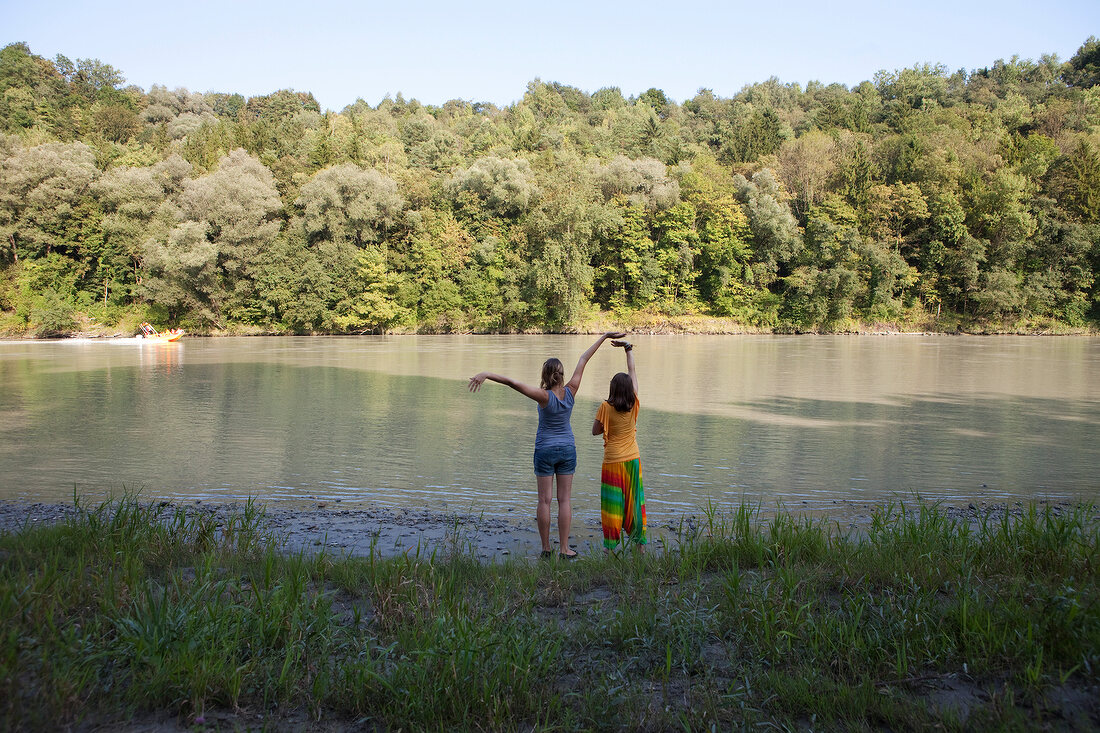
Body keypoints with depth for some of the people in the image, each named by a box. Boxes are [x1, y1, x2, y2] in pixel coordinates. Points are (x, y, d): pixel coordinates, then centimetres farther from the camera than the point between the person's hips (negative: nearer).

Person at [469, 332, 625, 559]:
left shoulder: (544, 396, -19)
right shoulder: (570, 391, -10)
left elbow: (512, 382, -31)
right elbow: (583, 360, -1)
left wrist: (486, 374, -37)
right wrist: (604, 336, 2)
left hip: (545, 450, -3)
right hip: (567, 449, 3)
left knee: (544, 500, 4)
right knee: (565, 499, 5)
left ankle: (546, 548, 7)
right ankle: (564, 549, 5)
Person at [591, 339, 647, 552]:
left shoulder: (606, 407, -14)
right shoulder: (634, 404, -5)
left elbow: (595, 431, -3)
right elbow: (633, 372, 6)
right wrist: (628, 348, 13)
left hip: (613, 461, -3)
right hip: (633, 459, 3)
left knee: (612, 502, 3)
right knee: (634, 500, 12)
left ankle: (611, 544, 7)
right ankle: (639, 541, 18)